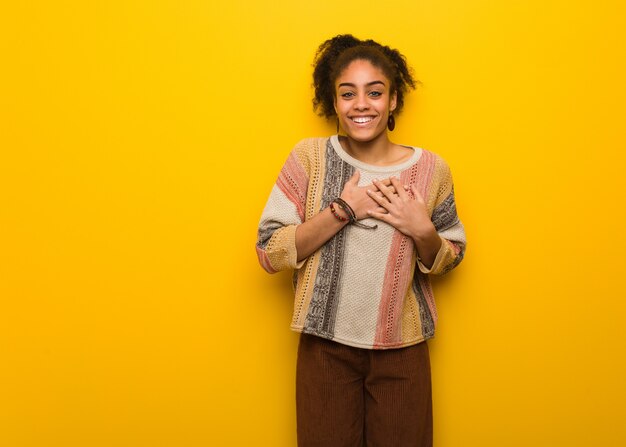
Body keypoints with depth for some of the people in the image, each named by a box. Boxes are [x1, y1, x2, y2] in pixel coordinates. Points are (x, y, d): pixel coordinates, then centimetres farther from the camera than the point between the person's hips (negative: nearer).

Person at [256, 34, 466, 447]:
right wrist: (343, 208, -19)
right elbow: (270, 253, -11)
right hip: (326, 344, -1)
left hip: (402, 348, 1)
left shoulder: (430, 169, -4)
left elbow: (449, 261, 6)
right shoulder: (309, 157, -7)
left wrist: (422, 229, -15)